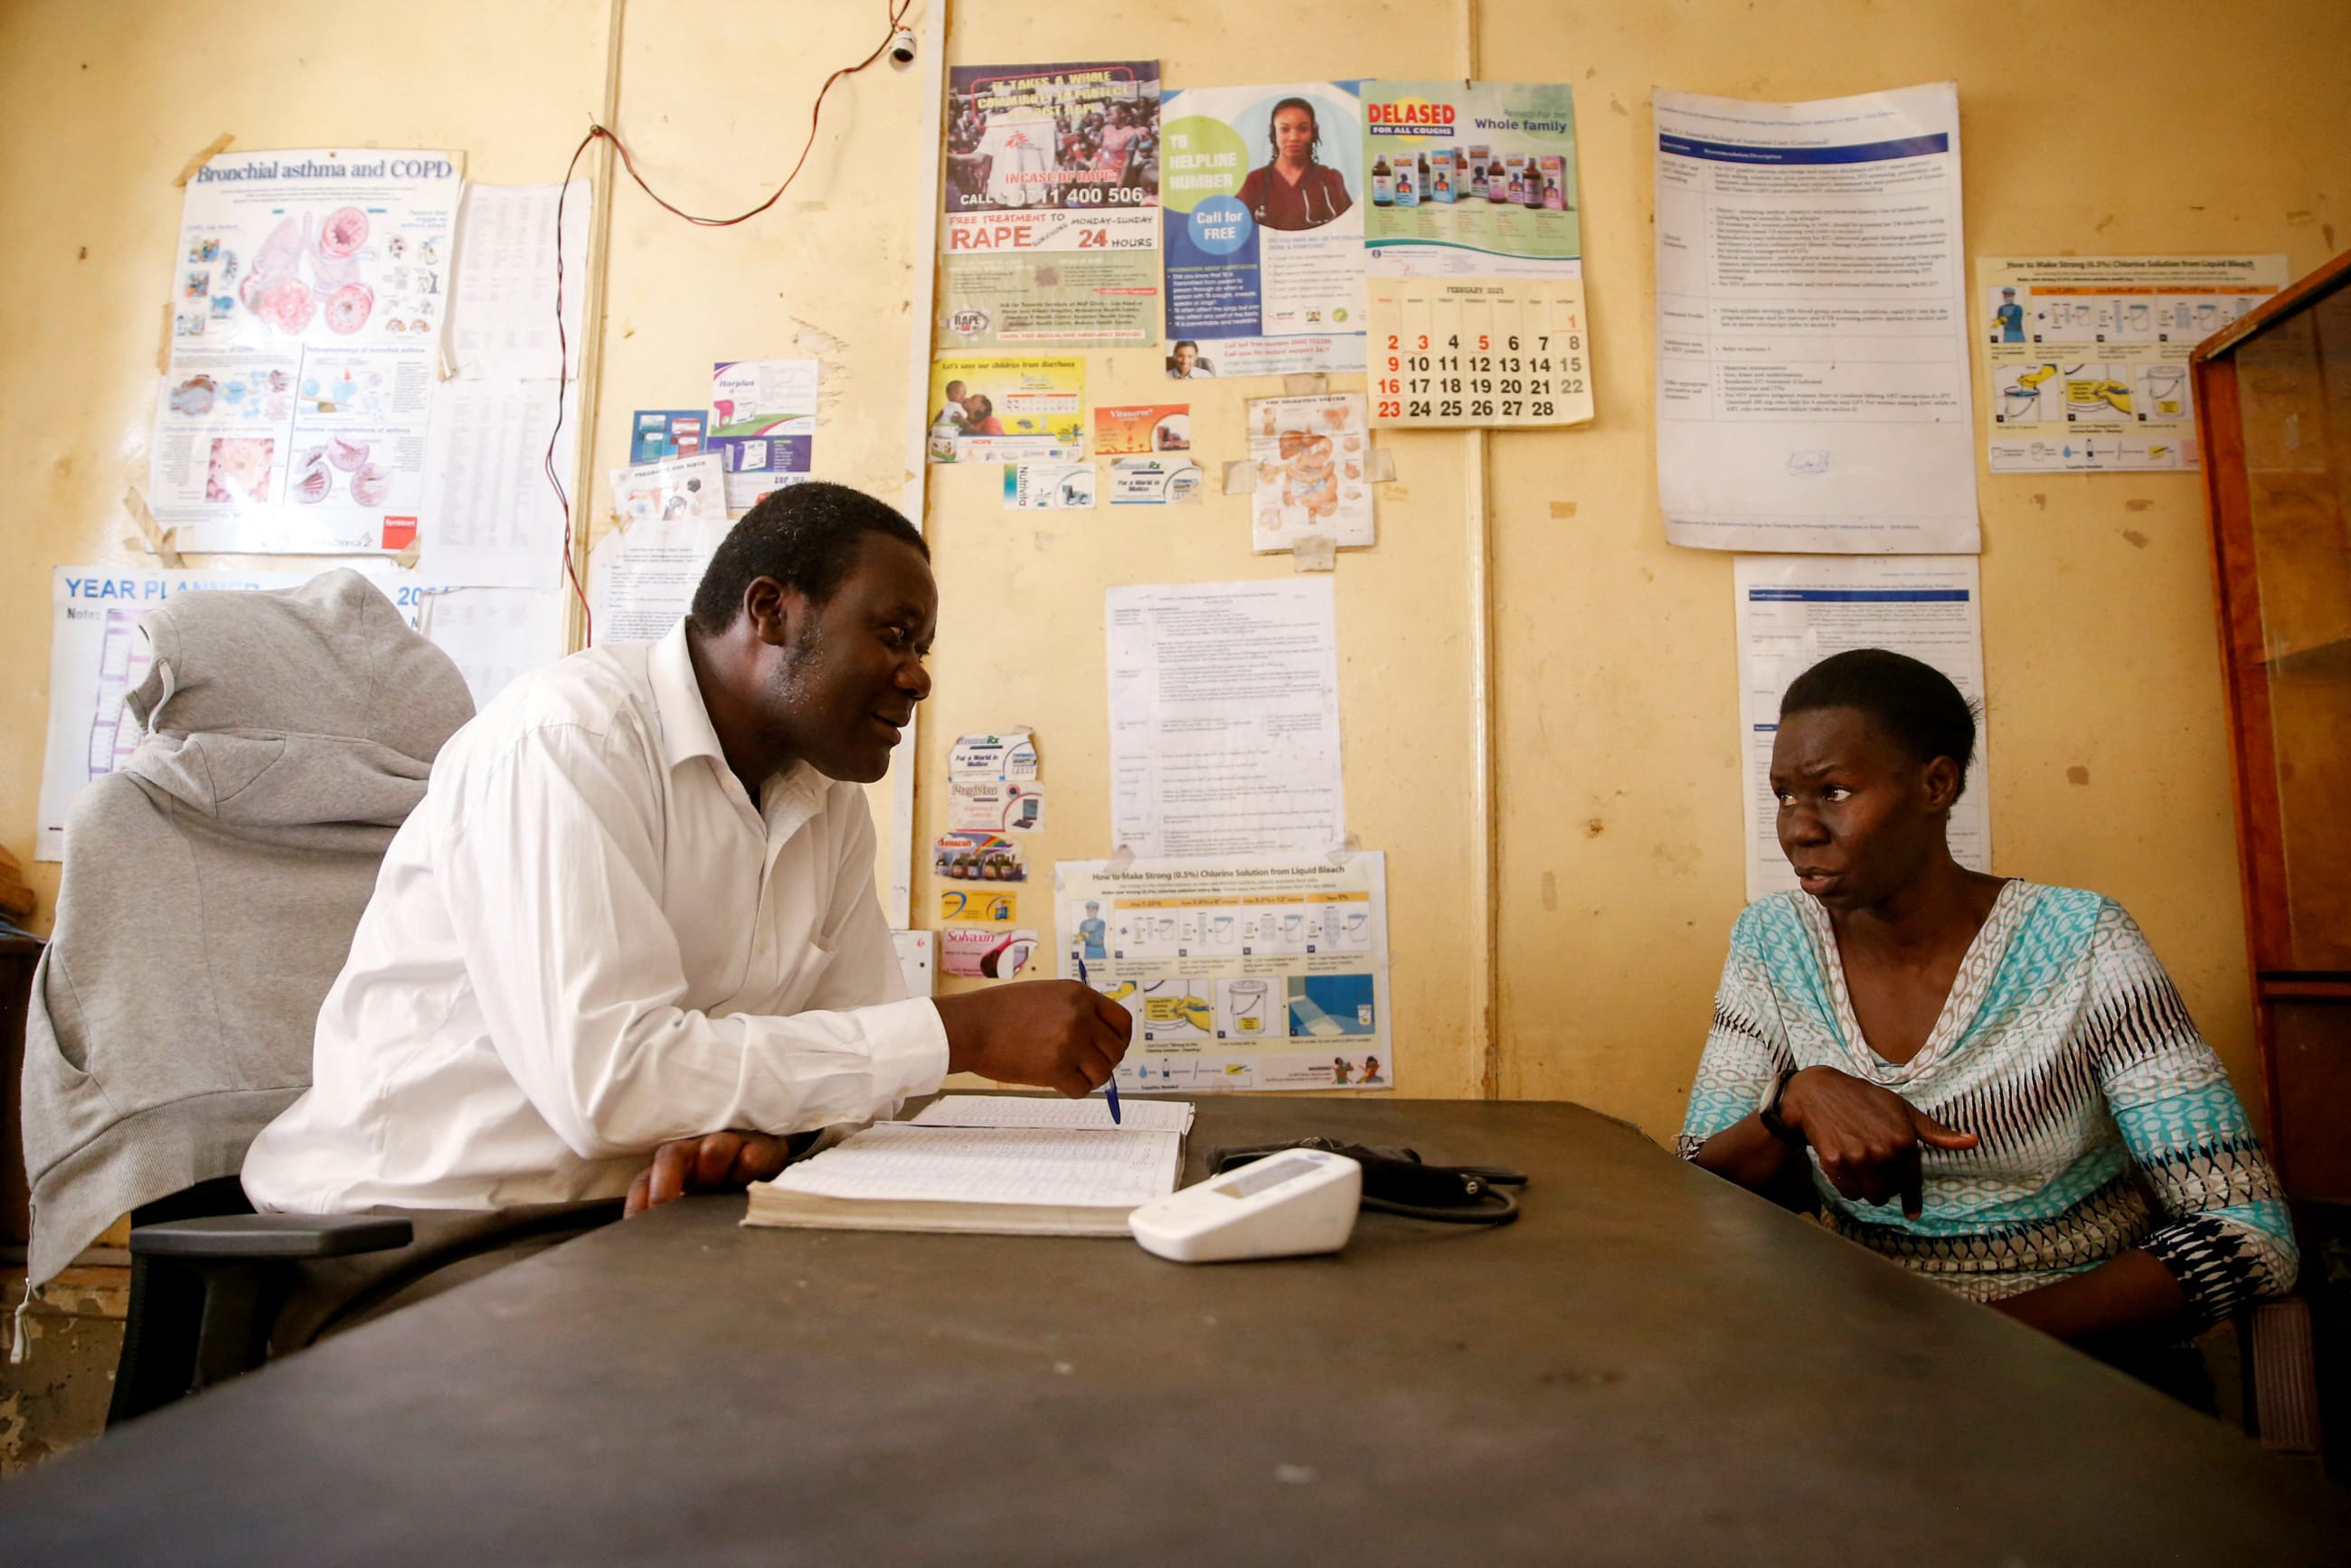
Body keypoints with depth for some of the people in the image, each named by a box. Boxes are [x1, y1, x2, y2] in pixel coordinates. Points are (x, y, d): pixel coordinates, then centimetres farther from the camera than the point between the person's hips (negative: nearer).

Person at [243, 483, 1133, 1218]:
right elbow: (608, 1074, -26)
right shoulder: (569, 738, -18)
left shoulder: (832, 800, 6)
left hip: (628, 1223, 7)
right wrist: (960, 1031, -24)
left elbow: (861, 1034, 5)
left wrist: (760, 1124, -18)